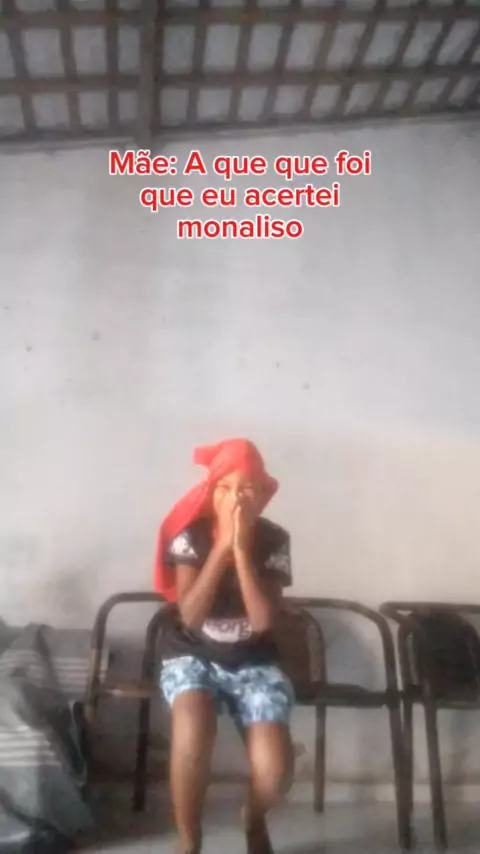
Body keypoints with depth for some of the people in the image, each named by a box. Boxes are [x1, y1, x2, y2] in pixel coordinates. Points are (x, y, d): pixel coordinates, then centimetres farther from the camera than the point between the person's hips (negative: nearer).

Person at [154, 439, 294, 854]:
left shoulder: (274, 540, -10)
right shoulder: (190, 535, -12)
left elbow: (263, 621, -19)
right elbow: (190, 615, -21)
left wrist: (242, 550, -26)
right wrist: (222, 547, -27)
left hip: (254, 661, 1)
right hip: (193, 655, -1)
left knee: (276, 771, -20)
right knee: (193, 731, -35)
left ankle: (253, 819, 19)